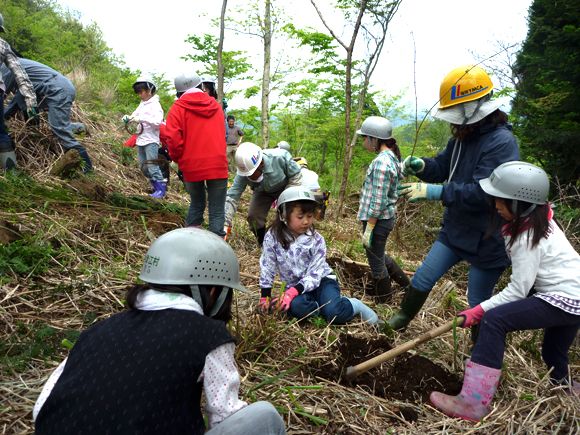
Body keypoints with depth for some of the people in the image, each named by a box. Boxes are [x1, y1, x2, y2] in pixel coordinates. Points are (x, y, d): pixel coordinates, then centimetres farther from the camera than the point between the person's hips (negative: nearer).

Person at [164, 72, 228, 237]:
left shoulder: (178, 107, -2)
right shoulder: (215, 105, 10)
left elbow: (173, 138, -11)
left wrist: (178, 159, 5)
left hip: (192, 166, 0)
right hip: (217, 165, 1)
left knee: (196, 205, 20)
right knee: (217, 211, 5)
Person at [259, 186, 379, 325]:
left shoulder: (316, 240, -14)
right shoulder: (272, 237, -12)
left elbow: (314, 274, -16)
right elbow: (267, 266, -2)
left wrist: (294, 291, -30)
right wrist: (265, 295, -3)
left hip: (321, 281, -1)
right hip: (295, 286, 1)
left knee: (334, 312, -28)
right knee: (296, 307, -34)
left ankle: (354, 305, 3)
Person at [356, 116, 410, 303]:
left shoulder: (381, 162, -22)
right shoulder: (391, 157, 7)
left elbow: (377, 202, -23)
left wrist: (368, 229, -18)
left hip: (378, 220, -9)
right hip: (385, 218, 9)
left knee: (376, 261, 8)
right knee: (378, 255, 26)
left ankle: (383, 300, 27)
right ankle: (404, 283, 39)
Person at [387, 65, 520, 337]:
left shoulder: (501, 142, -23)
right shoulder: (463, 136, 4)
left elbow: (483, 193, -31)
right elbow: (442, 167, 11)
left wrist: (436, 192, -35)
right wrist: (421, 166, -11)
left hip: (485, 241, -7)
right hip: (454, 231, 7)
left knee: (478, 304, 10)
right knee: (422, 279, 14)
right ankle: (402, 318, 38)